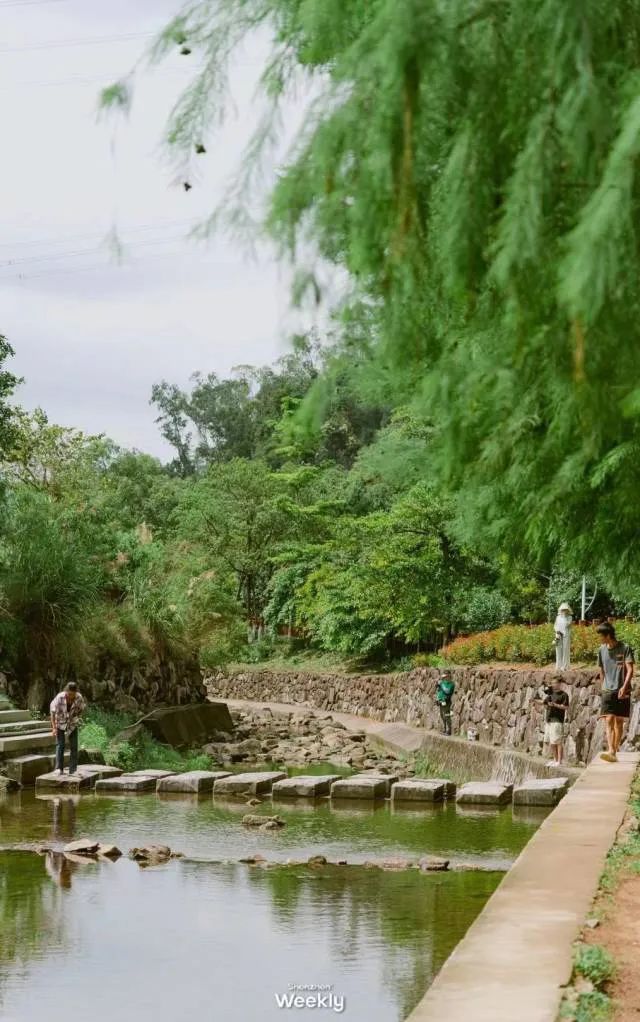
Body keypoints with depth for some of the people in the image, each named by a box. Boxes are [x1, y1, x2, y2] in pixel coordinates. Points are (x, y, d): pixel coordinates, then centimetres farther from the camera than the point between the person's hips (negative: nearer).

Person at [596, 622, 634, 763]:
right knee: (609, 721, -11)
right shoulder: (602, 650, 9)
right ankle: (611, 752, -22)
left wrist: (624, 686, -22)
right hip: (607, 691, 2)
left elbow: (630, 670, -10)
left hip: (622, 691, -2)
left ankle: (615, 750, 12)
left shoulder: (625, 648, -4)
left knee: (619, 722, 3)